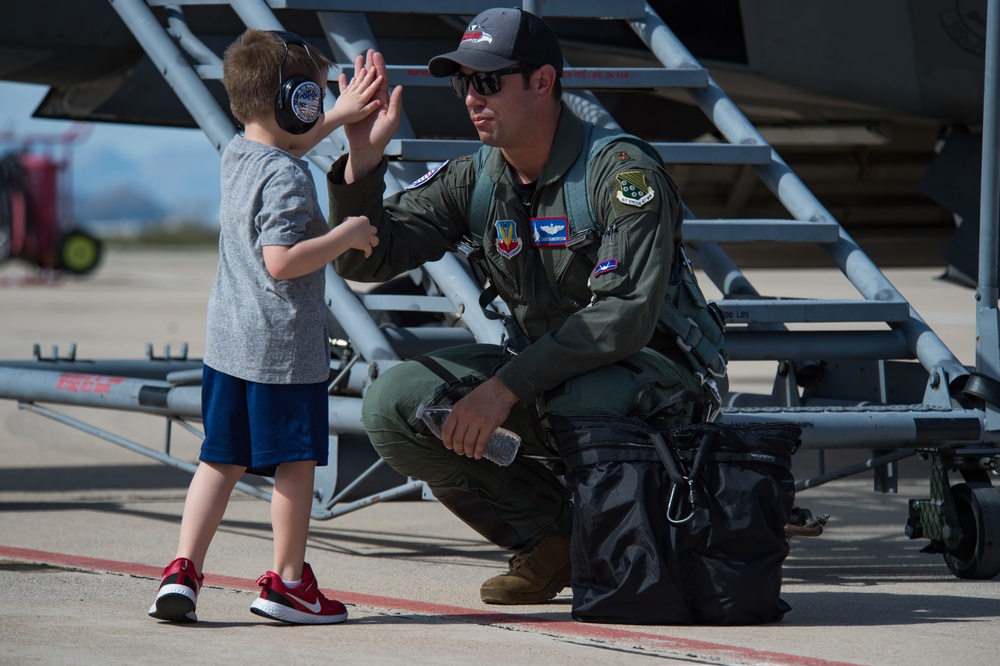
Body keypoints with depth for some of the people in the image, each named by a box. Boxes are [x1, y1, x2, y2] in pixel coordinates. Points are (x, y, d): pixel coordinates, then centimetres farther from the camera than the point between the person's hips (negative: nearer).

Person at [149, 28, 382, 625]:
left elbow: (285, 144, 34)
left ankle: (183, 570, 2)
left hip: (227, 344, 8)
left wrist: (340, 116, 34)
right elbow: (281, 261, -25)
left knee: (221, 460, 10)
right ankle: (288, 582, 10)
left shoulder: (236, 157, 11)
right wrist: (346, 235, -16)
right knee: (297, 460, 4)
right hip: (285, 346, -8)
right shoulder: (288, 178, -16)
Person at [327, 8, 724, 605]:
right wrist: (364, 157, -19)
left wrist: (505, 387, -33)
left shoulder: (623, 173, -18)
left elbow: (625, 315, -28)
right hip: (540, 371, 6)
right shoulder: (474, 183, 2)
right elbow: (364, 260, -1)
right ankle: (558, 536, -3)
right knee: (394, 403, -14)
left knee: (583, 404, -41)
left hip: (645, 372, -6)